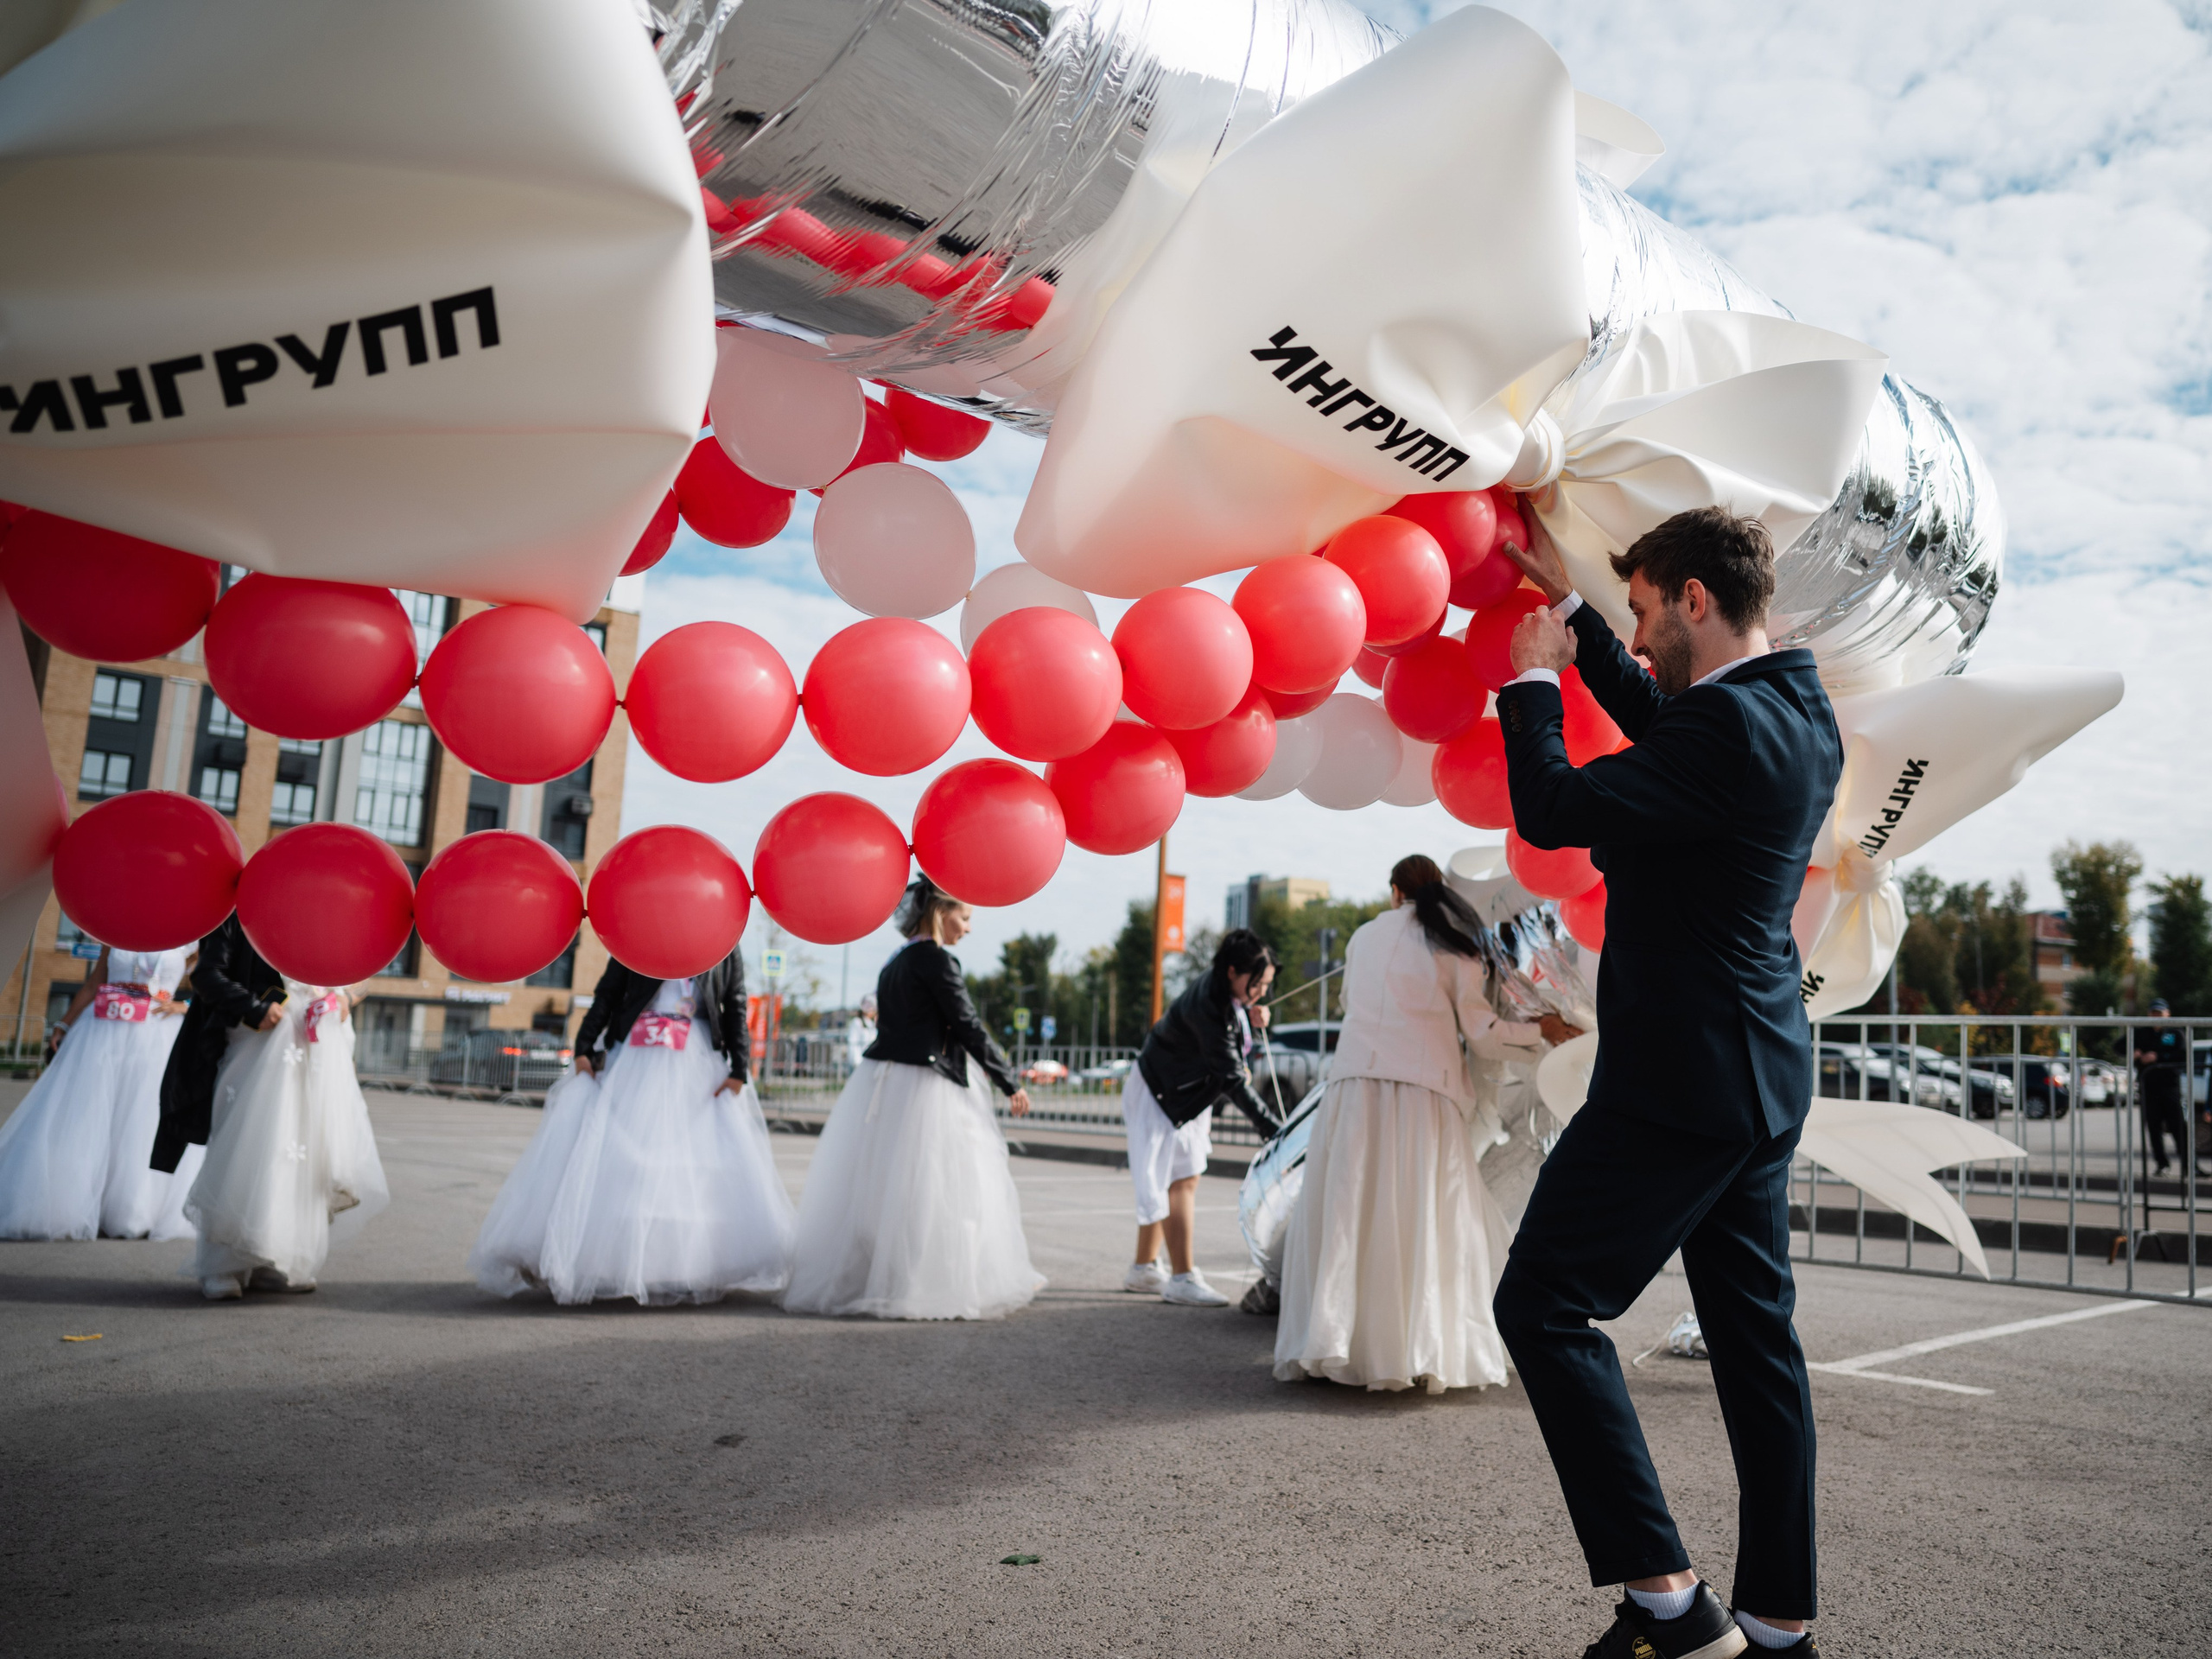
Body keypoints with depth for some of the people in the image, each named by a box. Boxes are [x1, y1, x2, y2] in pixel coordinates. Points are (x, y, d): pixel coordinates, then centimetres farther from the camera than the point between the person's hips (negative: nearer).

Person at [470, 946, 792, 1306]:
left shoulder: (726, 950, 11)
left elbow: (736, 1011, 8)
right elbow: (607, 995, 5)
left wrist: (738, 1072, -1)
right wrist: (584, 1047, -7)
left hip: (697, 1065, 1)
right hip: (635, 1059, -1)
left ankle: (690, 1271, 5)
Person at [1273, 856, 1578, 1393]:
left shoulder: (1364, 936, 16)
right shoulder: (1455, 947, 7)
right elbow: (1480, 1031, 4)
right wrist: (1540, 1031, 19)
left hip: (1356, 1080, 2)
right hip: (1426, 1091, -2)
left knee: (1345, 1217, 4)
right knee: (1427, 1223, 3)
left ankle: (1323, 1346, 2)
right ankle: (1425, 1353, 2)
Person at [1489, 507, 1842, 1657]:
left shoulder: (1727, 724, -20)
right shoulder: (1799, 713, 10)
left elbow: (1553, 809, -19)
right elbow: (1655, 720, 27)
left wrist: (1533, 678, -4)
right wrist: (1571, 608, 28)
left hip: (1682, 1079, -10)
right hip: (1756, 1079, 10)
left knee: (1543, 1305, -4)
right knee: (1754, 1335, 14)